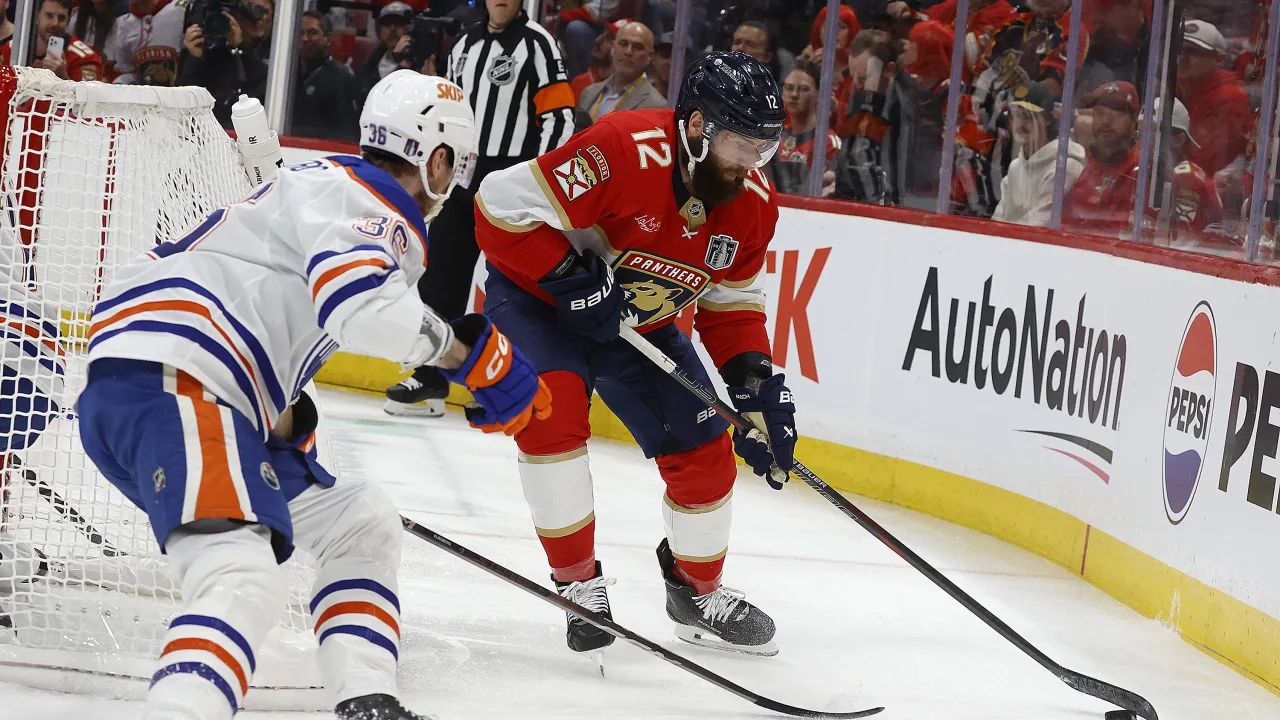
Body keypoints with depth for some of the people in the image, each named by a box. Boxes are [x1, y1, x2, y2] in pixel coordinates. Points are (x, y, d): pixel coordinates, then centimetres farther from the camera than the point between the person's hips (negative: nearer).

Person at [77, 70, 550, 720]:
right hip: (164, 384, -11)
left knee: (361, 527, 21)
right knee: (241, 582, -31)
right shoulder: (369, 206, -5)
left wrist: (286, 427, 32)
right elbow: (365, 310, -24)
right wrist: (466, 349, -10)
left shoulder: (325, 184, 28)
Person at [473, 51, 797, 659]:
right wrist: (572, 280, -33)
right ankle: (579, 582, -13)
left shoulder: (753, 205, -11)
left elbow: (732, 304, 3)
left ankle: (698, 591, 26)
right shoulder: (624, 151, -34)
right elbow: (503, 205, -31)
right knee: (554, 413, -29)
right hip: (538, 295, -6)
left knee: (703, 450, 1)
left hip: (642, 322, 6)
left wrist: (756, 382, -11)